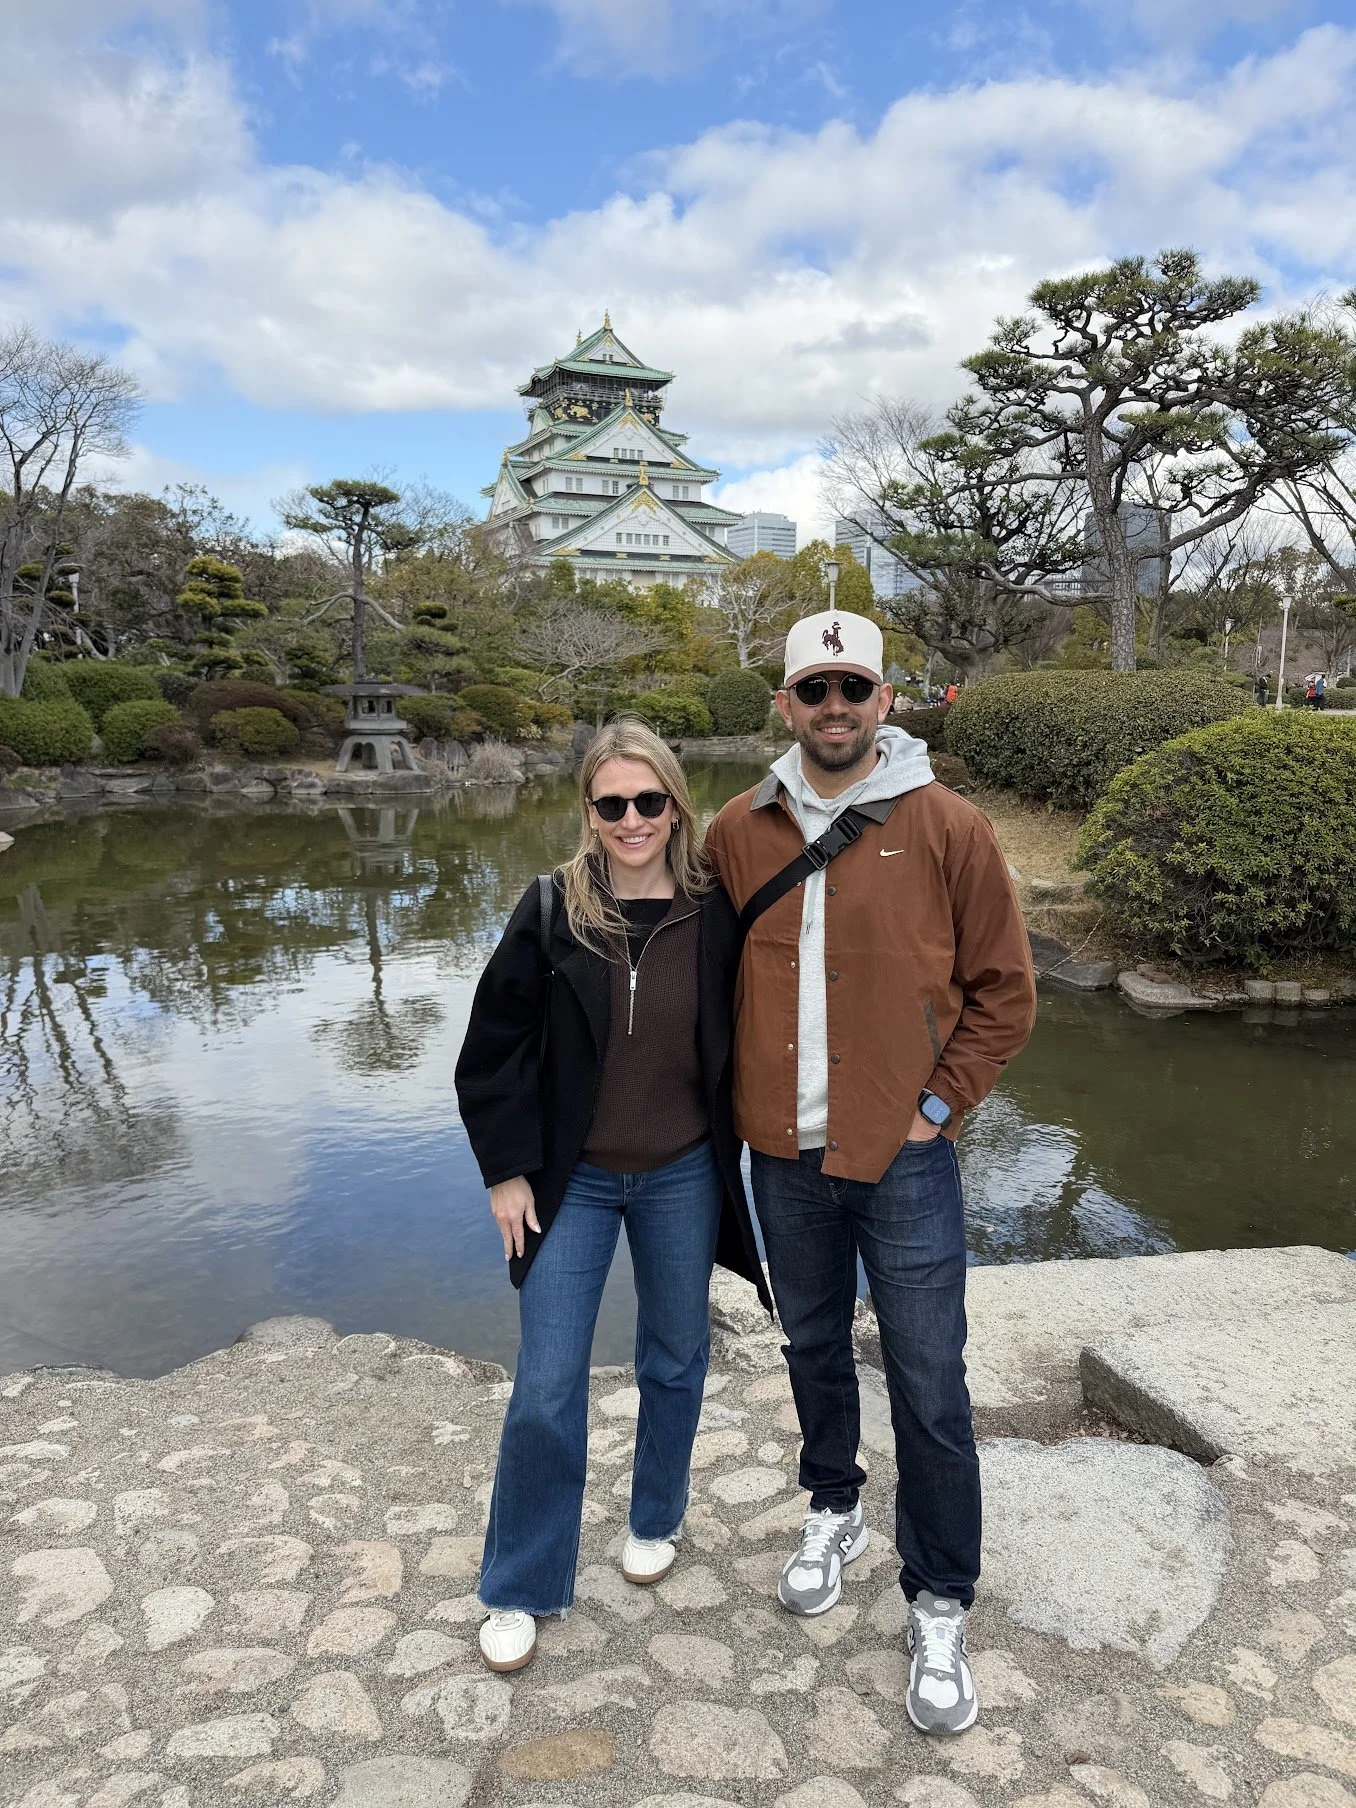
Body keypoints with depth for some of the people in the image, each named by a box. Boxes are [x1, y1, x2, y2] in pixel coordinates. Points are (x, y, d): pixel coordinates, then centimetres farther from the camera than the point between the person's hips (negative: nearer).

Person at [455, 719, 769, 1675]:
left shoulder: (716, 912, -10)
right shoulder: (552, 911, -11)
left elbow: (743, 1039, 2)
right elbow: (493, 1050, -5)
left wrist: (730, 1152, 2)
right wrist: (507, 1170, -5)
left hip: (683, 1177, 1)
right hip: (571, 1180, -1)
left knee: (675, 1357, 18)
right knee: (547, 1387, 4)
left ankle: (657, 1520, 45)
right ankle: (519, 1592, 24)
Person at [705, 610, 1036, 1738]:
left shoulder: (948, 829, -8)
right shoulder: (739, 832, 1)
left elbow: (1004, 992, -2)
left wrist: (938, 1105, -5)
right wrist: (745, 1095, 4)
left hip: (904, 1156, -3)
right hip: (783, 1156, 3)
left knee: (930, 1385, 6)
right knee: (814, 1346, 21)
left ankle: (941, 1606, 26)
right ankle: (834, 1512, 46)